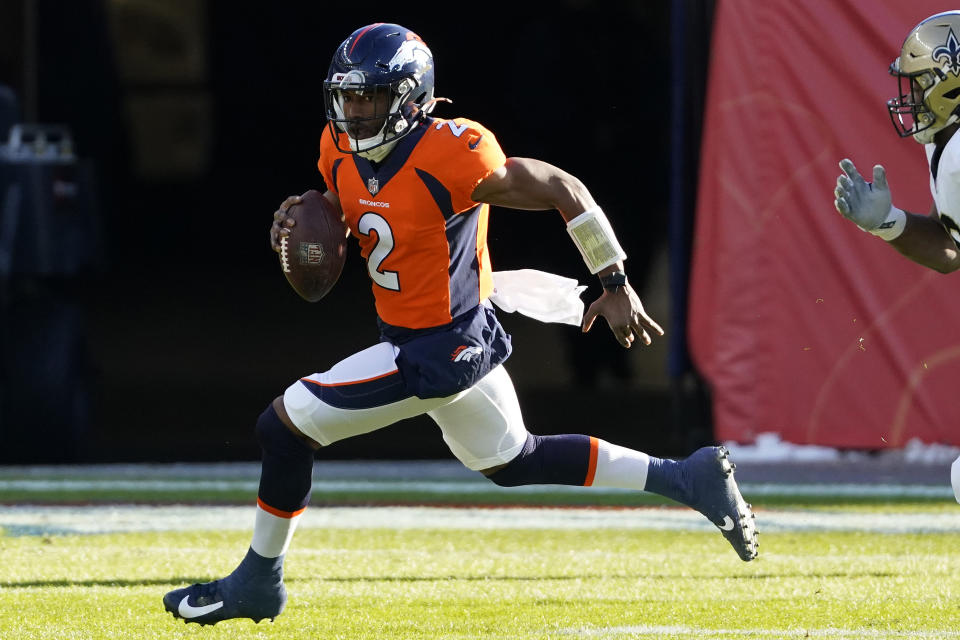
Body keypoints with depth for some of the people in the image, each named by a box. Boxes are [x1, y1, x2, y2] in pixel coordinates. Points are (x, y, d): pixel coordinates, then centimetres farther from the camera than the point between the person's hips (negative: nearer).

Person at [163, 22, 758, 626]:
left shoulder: (449, 156, -26)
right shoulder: (343, 150, -2)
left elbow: (563, 190, -18)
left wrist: (615, 284, -11)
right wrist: (298, 223, -9)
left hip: (438, 352, -9)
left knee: (285, 426, -6)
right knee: (513, 461, 25)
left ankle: (257, 582, 11)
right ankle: (686, 478, 31)